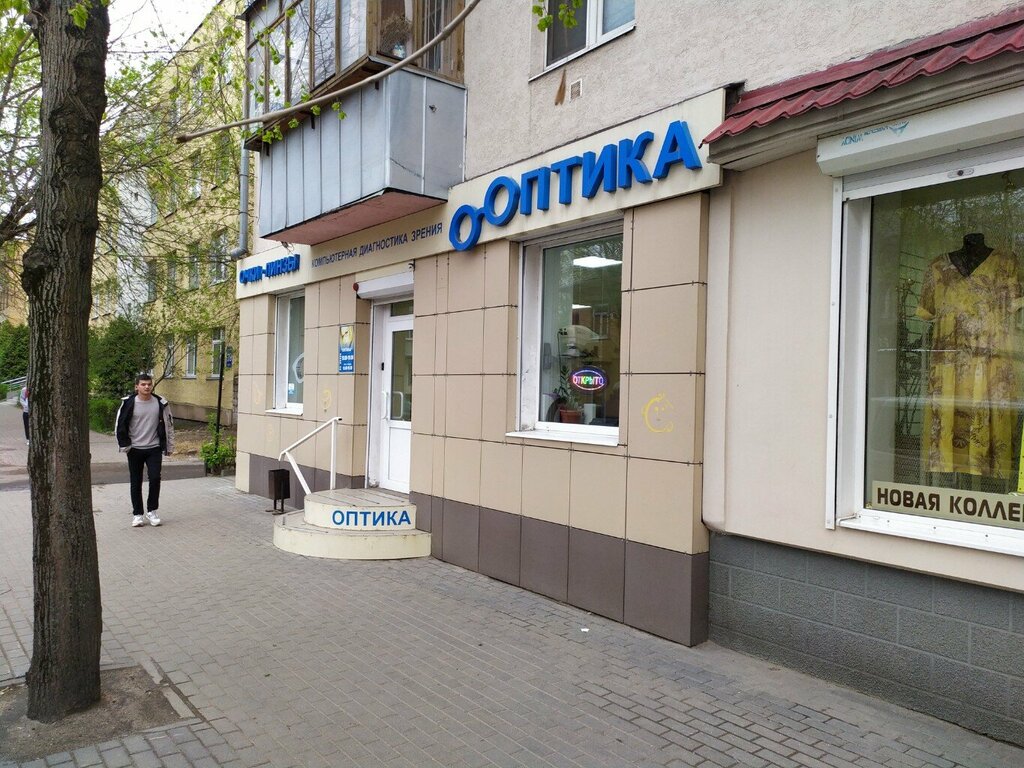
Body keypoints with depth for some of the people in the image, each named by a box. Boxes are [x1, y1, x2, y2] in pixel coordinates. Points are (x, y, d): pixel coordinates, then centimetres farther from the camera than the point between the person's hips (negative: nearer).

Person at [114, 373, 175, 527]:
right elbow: (119, 425, 2)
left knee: (155, 478, -10)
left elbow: (168, 426, 6)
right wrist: (125, 445, -2)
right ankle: (137, 514, 18)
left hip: (154, 448, 0)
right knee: (135, 482, 7)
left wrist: (169, 447, 7)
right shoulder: (128, 403, -5)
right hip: (134, 449, 0)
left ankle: (152, 511, 8)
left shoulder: (161, 403, -2)